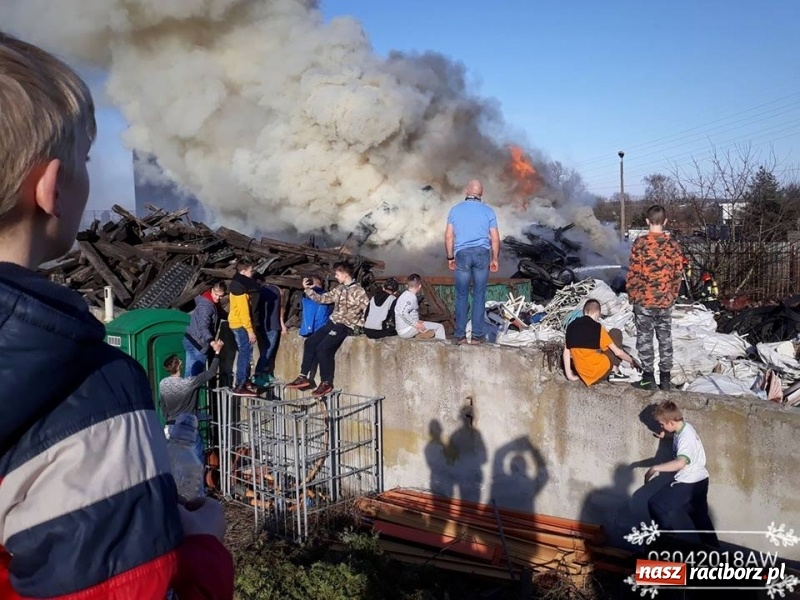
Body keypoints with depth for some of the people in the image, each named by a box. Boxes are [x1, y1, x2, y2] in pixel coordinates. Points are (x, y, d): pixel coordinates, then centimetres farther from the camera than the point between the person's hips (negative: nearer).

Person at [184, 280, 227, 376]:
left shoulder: (212, 303, 8)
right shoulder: (206, 305, -22)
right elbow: (203, 327, -32)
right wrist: (211, 341, -47)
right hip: (198, 343, -9)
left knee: (191, 371, 13)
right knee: (195, 373, -6)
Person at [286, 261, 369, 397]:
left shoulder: (358, 291, -11)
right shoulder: (339, 289, 12)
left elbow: (368, 310, -15)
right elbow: (322, 298, 16)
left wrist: (358, 325, -15)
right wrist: (308, 289, 8)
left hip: (345, 326, -8)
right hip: (332, 323, 8)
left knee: (322, 348, -20)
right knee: (310, 342, -1)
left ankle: (327, 383, -6)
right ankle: (304, 377, 6)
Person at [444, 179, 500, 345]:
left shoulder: (455, 209, 5)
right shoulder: (488, 211, 4)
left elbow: (448, 236, 3)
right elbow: (495, 239, 2)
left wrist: (450, 257, 11)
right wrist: (495, 259, 11)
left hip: (462, 254, 0)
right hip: (482, 253, 0)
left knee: (461, 296, 6)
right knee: (479, 296, 4)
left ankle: (460, 336, 7)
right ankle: (477, 335, 6)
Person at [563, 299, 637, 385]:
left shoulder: (571, 326, 1)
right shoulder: (597, 328, -12)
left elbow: (566, 352, 4)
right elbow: (617, 352, -6)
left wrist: (569, 375, 11)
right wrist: (632, 361, 12)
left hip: (583, 375, 5)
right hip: (601, 372, -5)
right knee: (616, 333, 9)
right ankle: (614, 369, 9)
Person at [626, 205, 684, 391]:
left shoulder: (640, 242, -10)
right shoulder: (673, 244, 0)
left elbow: (633, 272, -9)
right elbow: (677, 274, 4)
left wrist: (631, 295, 4)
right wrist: (673, 295, 16)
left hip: (643, 299, -3)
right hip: (665, 300, 3)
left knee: (645, 338, 4)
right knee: (665, 338, 10)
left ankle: (648, 378, 7)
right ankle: (665, 378, 15)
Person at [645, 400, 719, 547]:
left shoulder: (685, 438, -28)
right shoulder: (684, 427, 1)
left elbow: (680, 463, -45)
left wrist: (655, 468, -41)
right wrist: (666, 434, 16)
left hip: (689, 483, -10)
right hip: (698, 481, 10)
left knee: (656, 504, -7)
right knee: (700, 517, 21)